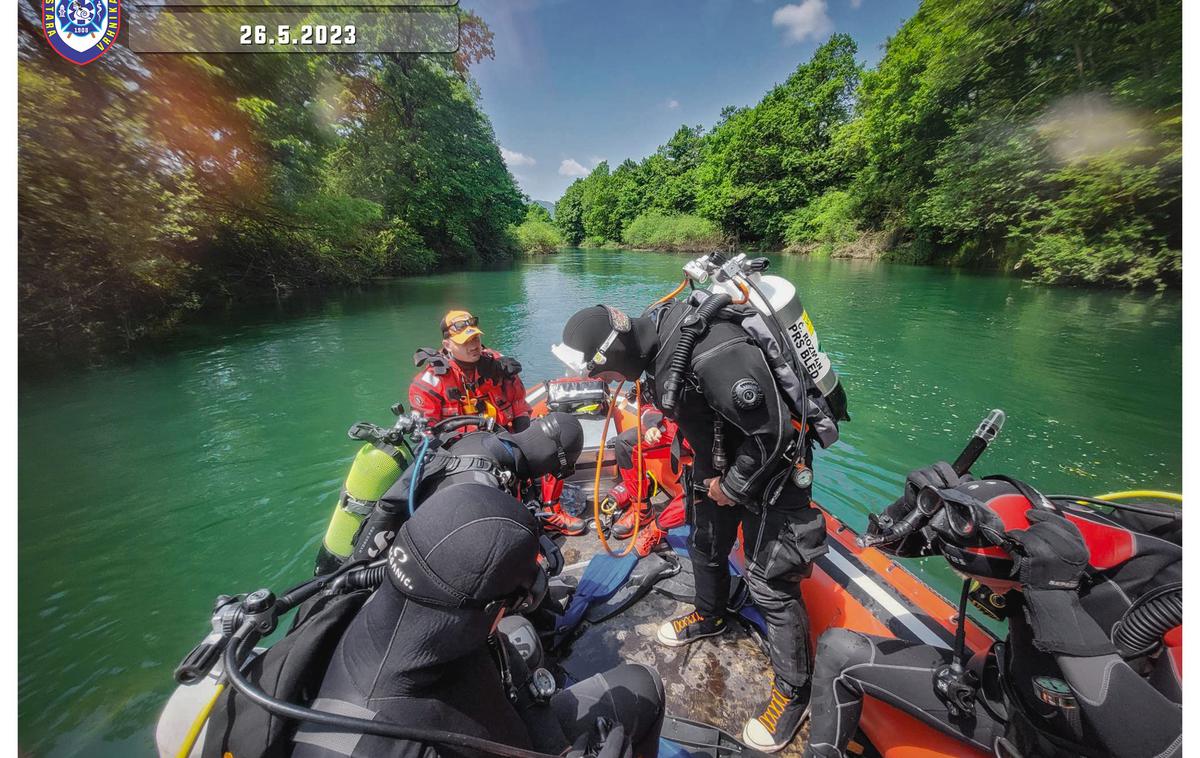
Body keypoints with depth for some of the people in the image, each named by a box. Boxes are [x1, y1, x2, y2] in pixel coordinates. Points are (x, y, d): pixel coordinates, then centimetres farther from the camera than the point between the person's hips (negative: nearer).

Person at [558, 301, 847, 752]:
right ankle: (709, 618, 50)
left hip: (770, 467, -8)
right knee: (705, 547, 23)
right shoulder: (654, 333, -8)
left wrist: (733, 486, -16)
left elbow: (771, 432, -31)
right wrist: (712, 475, 6)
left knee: (770, 584, 2)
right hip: (721, 465, 9)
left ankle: (794, 692, 28)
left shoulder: (709, 354, -37)